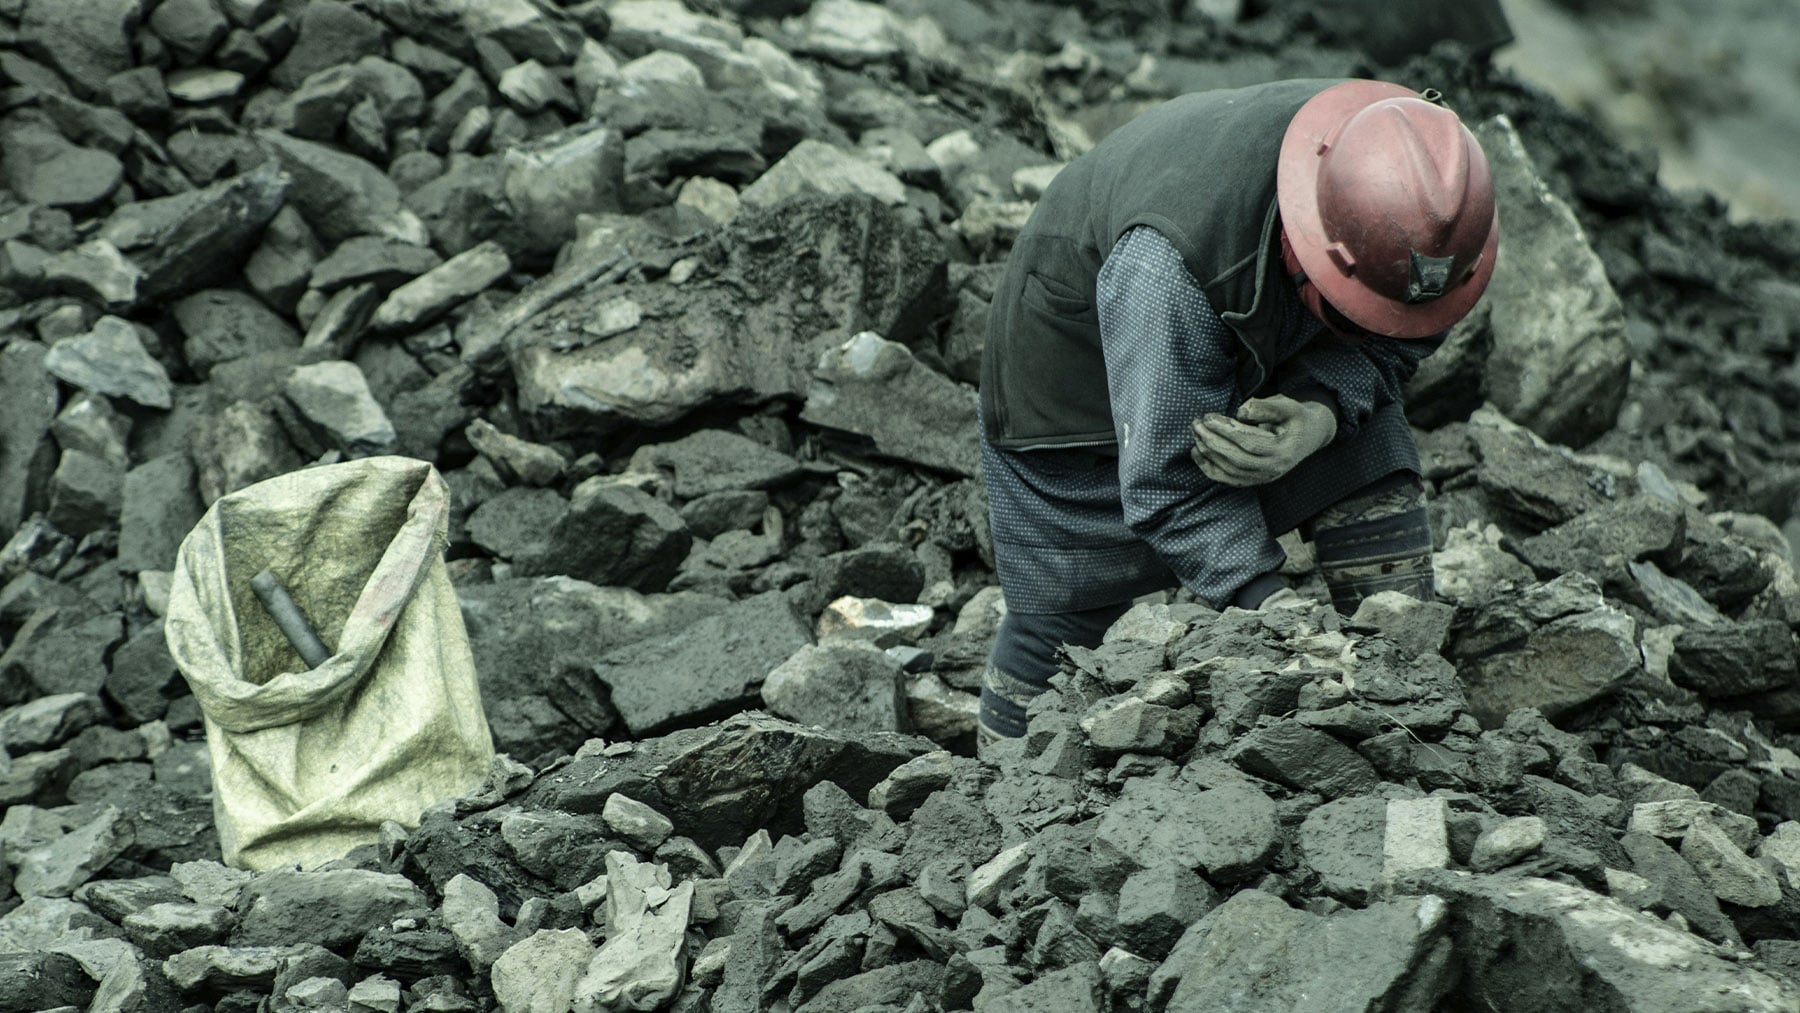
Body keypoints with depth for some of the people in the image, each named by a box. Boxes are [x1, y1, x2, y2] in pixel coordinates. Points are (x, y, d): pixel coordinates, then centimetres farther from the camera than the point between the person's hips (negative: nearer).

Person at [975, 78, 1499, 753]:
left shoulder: (1409, 185, -27)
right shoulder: (1169, 261, -44)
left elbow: (1392, 341, -11)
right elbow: (1167, 479, -36)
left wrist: (1321, 413, -33)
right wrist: (1267, 602, -43)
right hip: (1083, 359, -5)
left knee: (1378, 490, -17)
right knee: (1058, 618, -1)